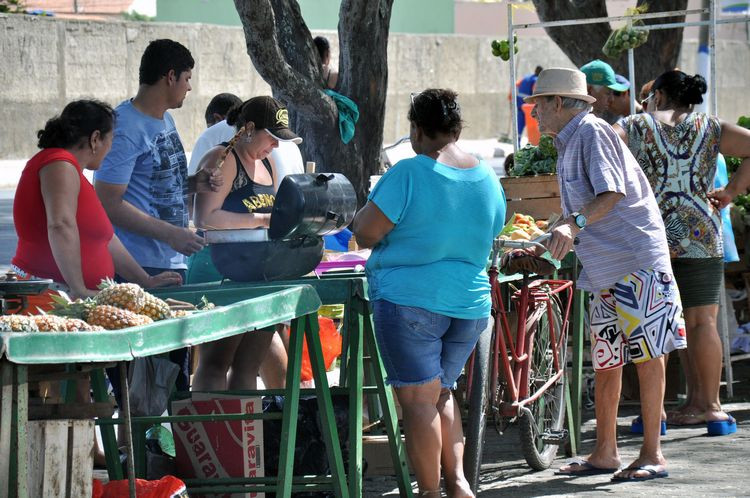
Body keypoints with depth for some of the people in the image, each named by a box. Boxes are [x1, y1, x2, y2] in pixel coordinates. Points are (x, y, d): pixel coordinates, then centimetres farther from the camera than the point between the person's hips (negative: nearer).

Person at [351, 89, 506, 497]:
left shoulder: (408, 175, -14)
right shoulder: (489, 180, 6)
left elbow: (366, 234, -12)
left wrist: (360, 218, 11)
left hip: (409, 299, -6)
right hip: (470, 303, 6)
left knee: (418, 399, 0)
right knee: (441, 393, 20)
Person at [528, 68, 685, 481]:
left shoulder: (591, 131, -9)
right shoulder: (567, 143, 20)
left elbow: (612, 193, -21)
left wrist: (573, 225, -34)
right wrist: (546, 248, 33)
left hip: (636, 258, -10)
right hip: (602, 267, 10)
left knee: (647, 353, -7)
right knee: (605, 360, 10)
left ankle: (652, 455, -6)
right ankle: (604, 453, 15)